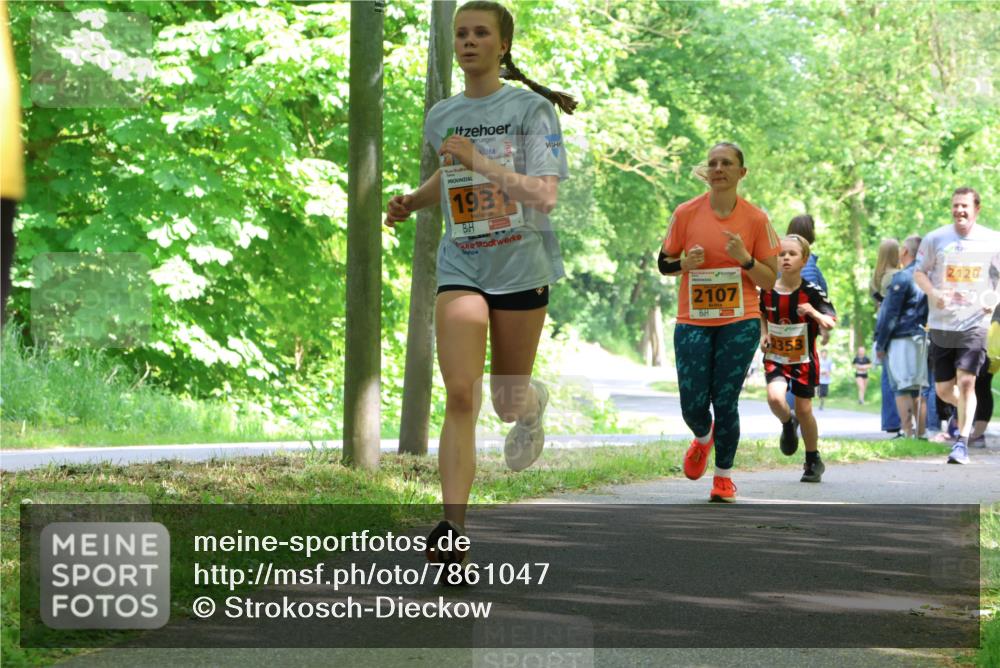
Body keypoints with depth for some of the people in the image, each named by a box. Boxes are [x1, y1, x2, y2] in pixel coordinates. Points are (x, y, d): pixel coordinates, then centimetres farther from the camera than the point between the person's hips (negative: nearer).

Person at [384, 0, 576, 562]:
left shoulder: (531, 109, -7)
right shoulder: (441, 117, 8)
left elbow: (545, 196, -17)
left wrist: (479, 162, -24)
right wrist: (413, 201, 12)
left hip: (521, 268, -2)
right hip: (461, 269, 2)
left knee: (509, 402, 10)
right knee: (460, 395, -15)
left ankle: (535, 404, 50)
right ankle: (453, 529, -20)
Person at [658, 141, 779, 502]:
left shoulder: (755, 219, -1)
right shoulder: (686, 213, 1)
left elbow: (769, 280, 3)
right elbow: (663, 263, 10)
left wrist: (744, 258, -15)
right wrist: (684, 263, -11)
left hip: (740, 323, -1)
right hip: (693, 322, 1)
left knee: (725, 401, -5)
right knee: (693, 405, -4)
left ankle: (724, 476, 15)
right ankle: (703, 438, 33)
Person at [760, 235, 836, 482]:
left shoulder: (812, 292, -12)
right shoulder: (768, 290, -4)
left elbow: (831, 323, -16)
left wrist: (814, 313, -34)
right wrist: (763, 335, 0)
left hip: (804, 360, -1)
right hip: (775, 358, 1)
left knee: (804, 410, 3)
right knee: (775, 398, -24)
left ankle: (813, 461, 23)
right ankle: (788, 424, 12)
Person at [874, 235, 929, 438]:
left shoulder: (901, 278, -11)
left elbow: (890, 314, -10)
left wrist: (880, 344, -5)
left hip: (900, 339, -7)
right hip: (920, 338, 7)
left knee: (901, 389, -7)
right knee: (918, 389, 10)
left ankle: (908, 433, -12)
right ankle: (921, 433, 10)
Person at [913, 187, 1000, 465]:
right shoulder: (935, 239, 1)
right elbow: (919, 272, 6)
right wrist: (934, 294, -13)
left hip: (974, 323, -2)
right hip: (942, 324, 2)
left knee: (966, 381, -17)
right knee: (943, 390, 8)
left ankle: (962, 443, -11)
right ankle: (966, 412, 41)